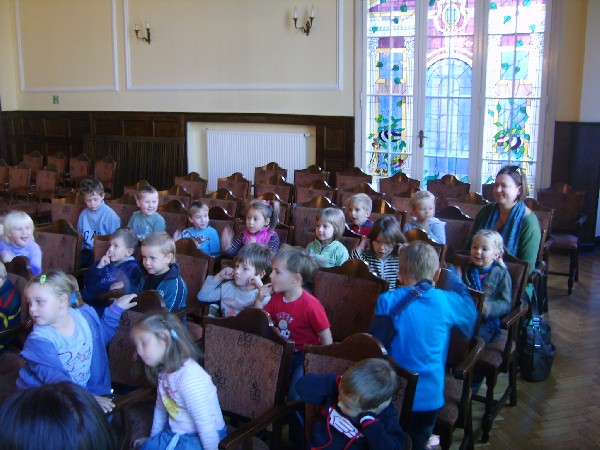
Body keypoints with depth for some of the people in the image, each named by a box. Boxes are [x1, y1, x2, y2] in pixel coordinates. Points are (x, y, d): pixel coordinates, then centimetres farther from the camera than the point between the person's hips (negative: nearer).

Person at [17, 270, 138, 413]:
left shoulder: (86, 315, -2)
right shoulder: (40, 340, -18)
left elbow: (102, 334, 19)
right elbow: (53, 377, -27)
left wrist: (116, 308, 11)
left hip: (88, 389, 4)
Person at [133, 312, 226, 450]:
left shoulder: (189, 377, -30)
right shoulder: (164, 372, -1)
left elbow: (205, 424, -28)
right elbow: (160, 408, 13)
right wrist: (153, 437, 21)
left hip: (199, 438, -8)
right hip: (175, 433, 8)